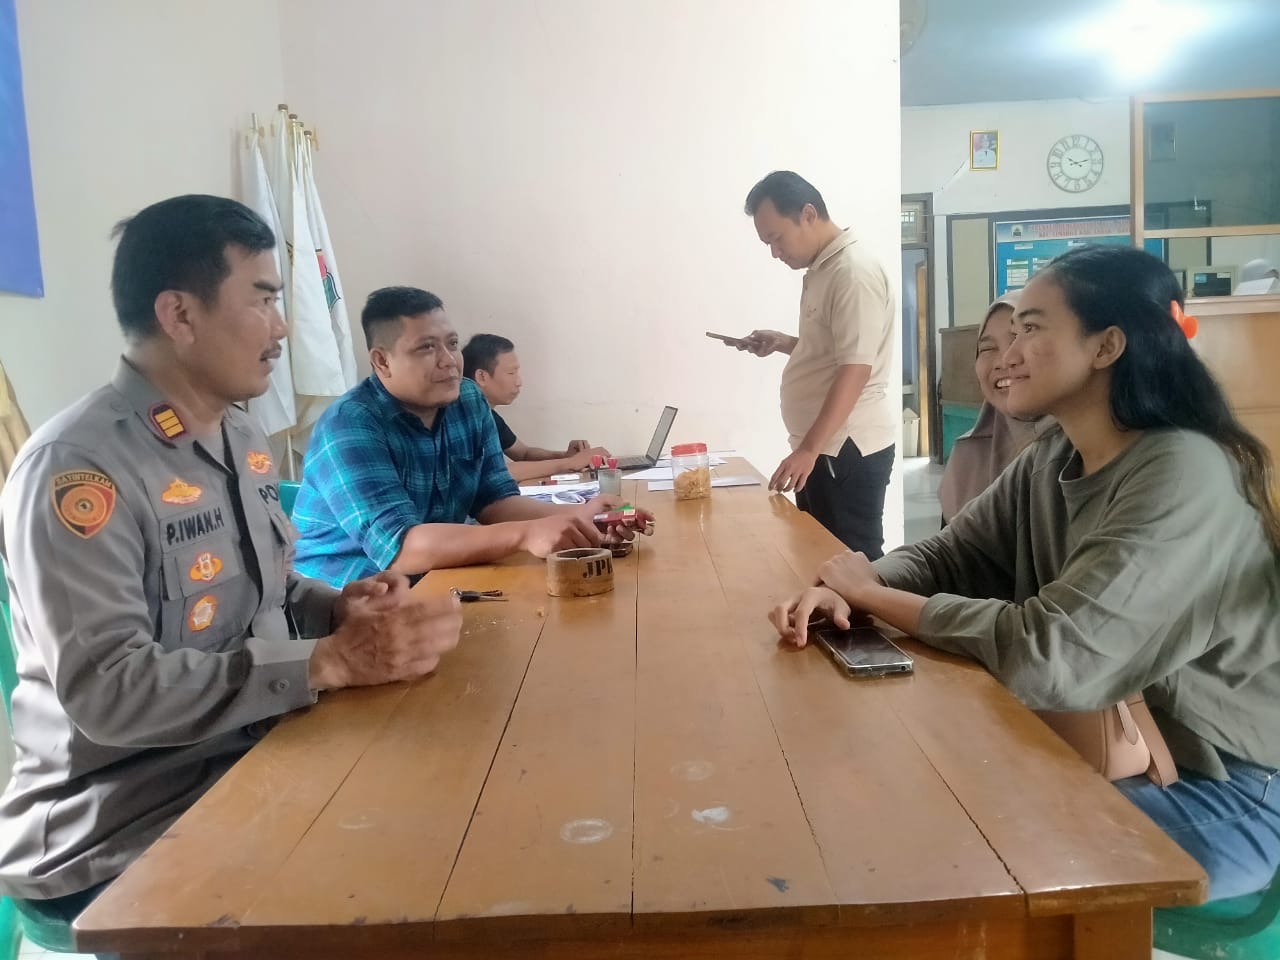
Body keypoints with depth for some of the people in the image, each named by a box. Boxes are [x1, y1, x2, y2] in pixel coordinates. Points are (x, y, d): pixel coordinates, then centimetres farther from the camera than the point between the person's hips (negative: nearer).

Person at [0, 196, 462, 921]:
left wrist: (339, 608, -5)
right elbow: (106, 690, -27)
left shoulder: (243, 436, 7)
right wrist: (333, 661, -29)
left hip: (253, 765, 8)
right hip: (122, 838, -7)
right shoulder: (77, 470, -21)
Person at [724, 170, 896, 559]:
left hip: (848, 447, -10)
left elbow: (855, 369, -22)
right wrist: (783, 343, 10)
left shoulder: (853, 272, -15)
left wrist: (808, 449, -26)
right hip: (823, 446, 10)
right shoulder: (821, 269, 15)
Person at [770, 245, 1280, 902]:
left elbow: (1048, 657, -33)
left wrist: (873, 594, -21)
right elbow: (945, 556, 2)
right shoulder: (1050, 462, 1)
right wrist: (842, 594, -21)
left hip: (1223, 793, -6)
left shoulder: (1183, 476, -26)